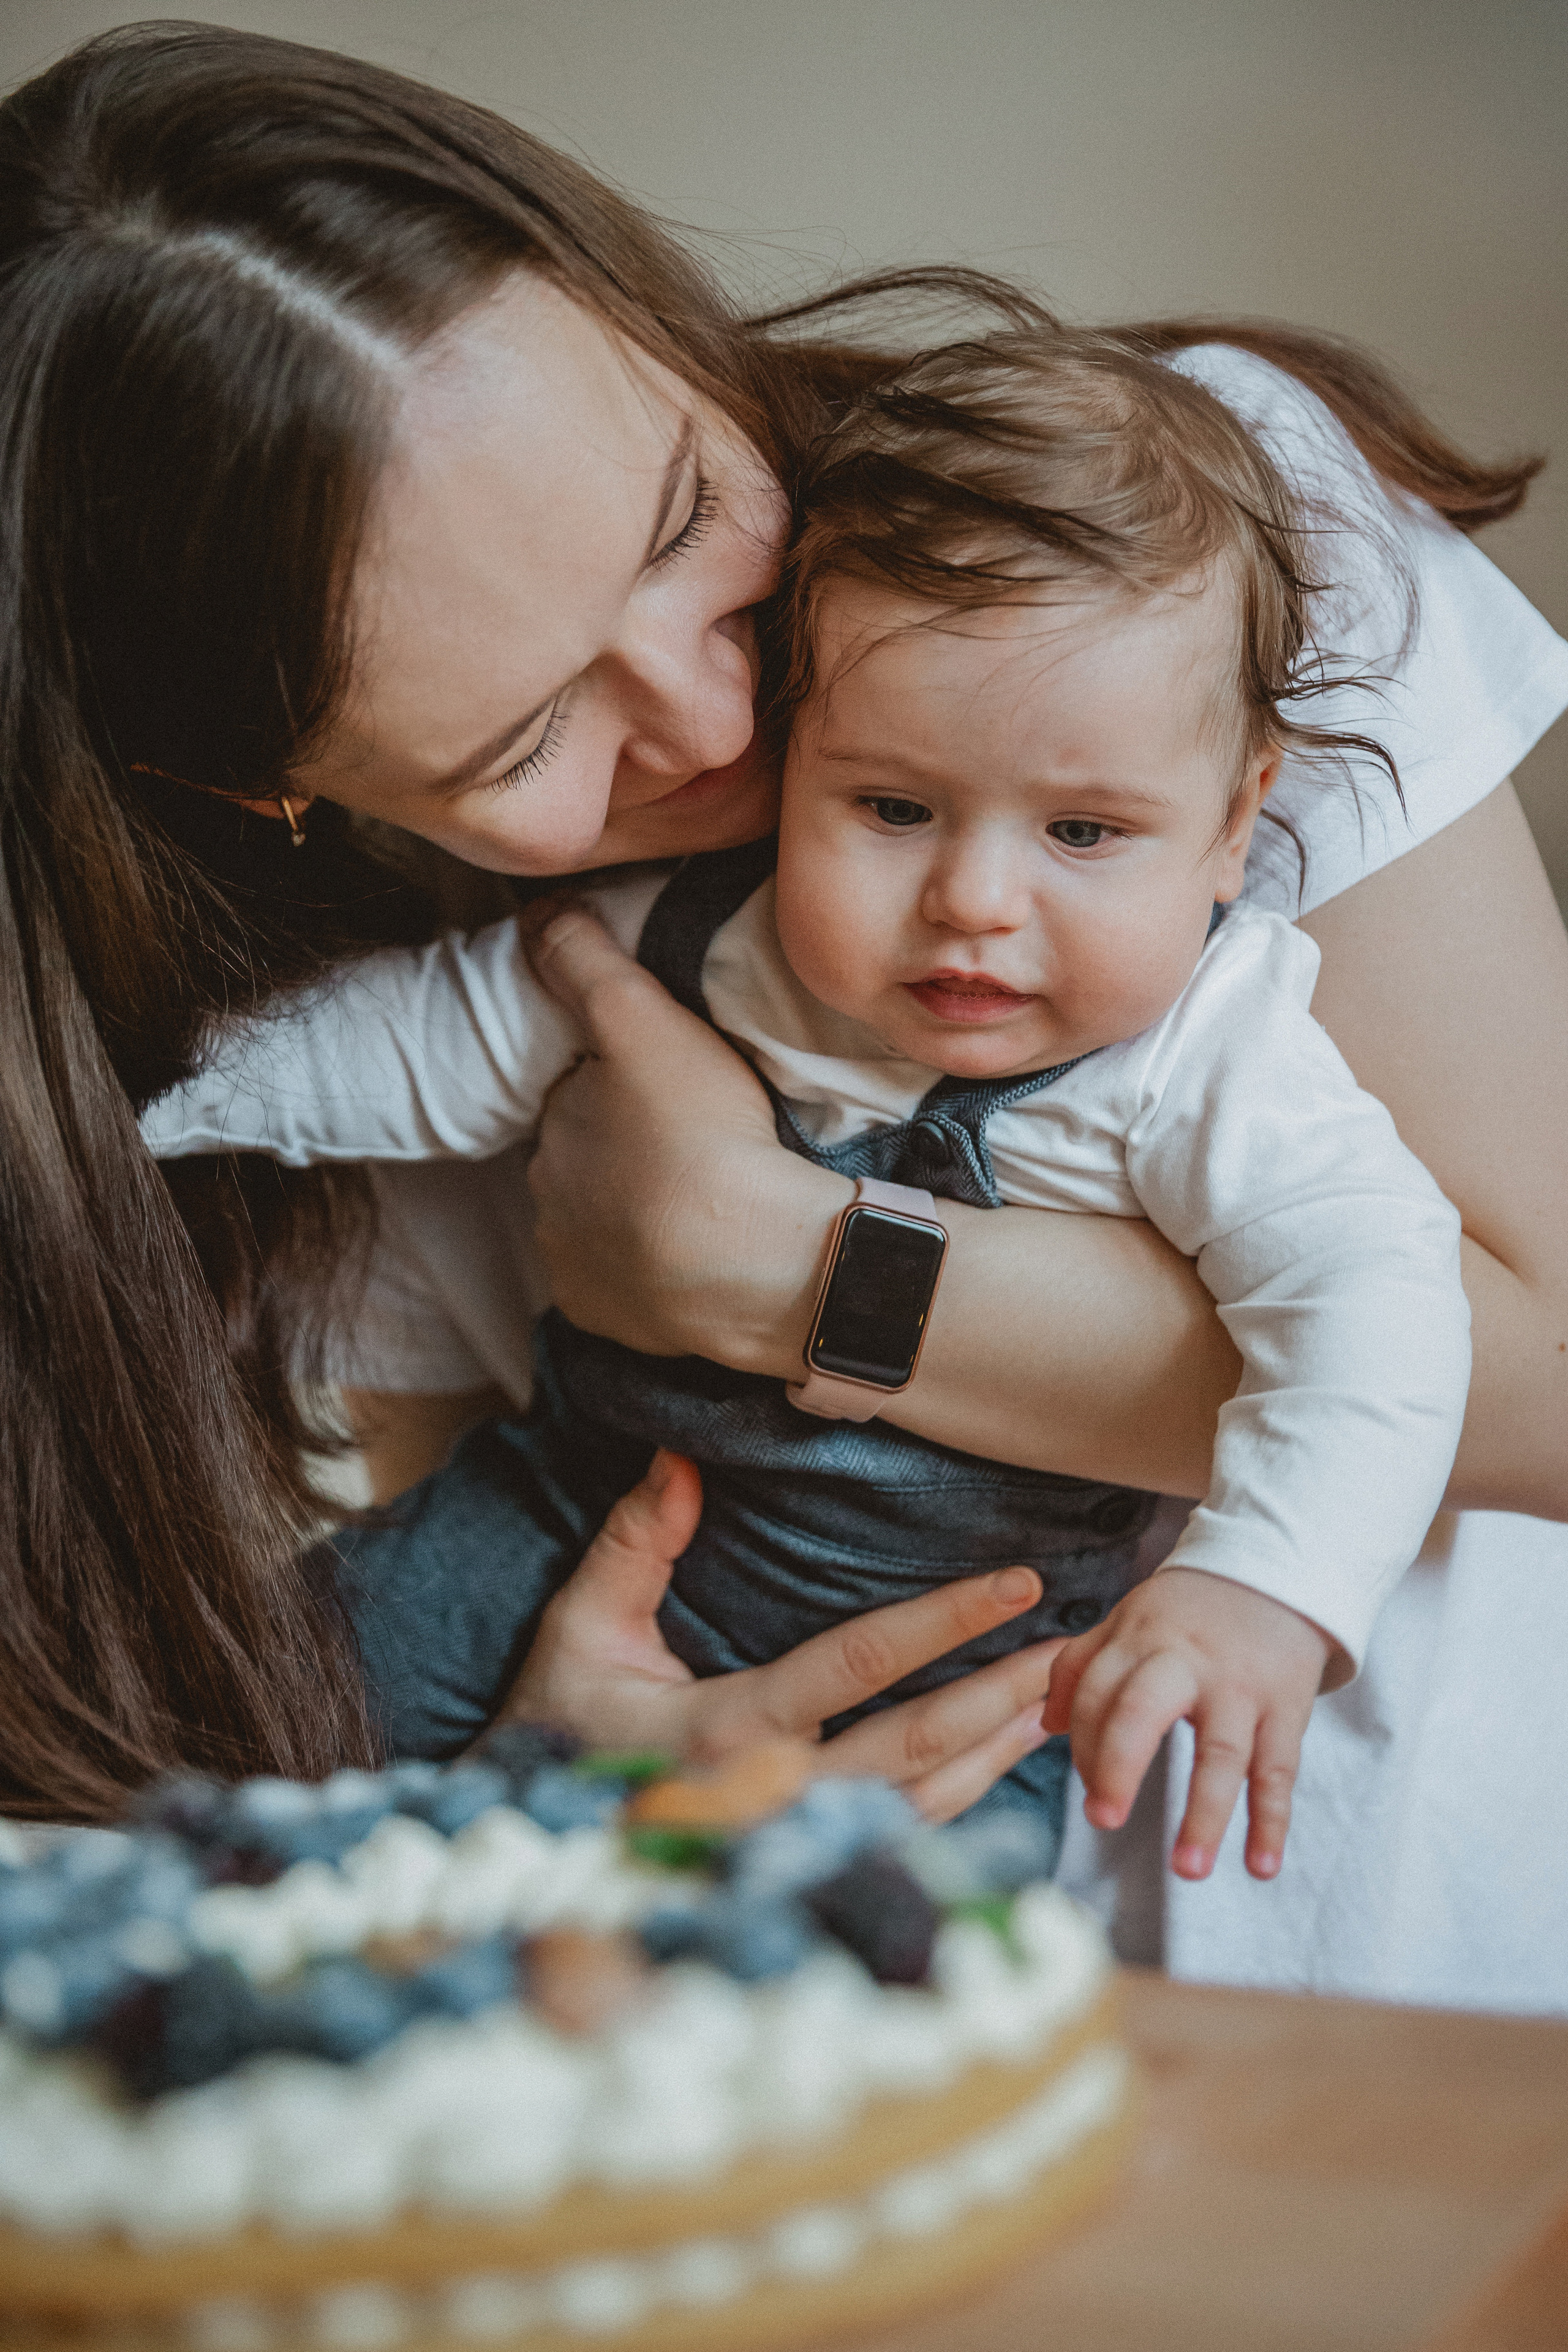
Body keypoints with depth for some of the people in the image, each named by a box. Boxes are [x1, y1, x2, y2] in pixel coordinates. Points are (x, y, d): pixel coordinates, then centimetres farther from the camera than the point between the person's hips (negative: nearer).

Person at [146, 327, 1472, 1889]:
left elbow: (1373, 1303, -31)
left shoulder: (1209, 1066, -21)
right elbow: (417, 1041, 3)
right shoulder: (684, 950, -11)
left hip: (963, 1630, -3)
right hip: (599, 1507, 3)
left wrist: (1262, 1585, -48)